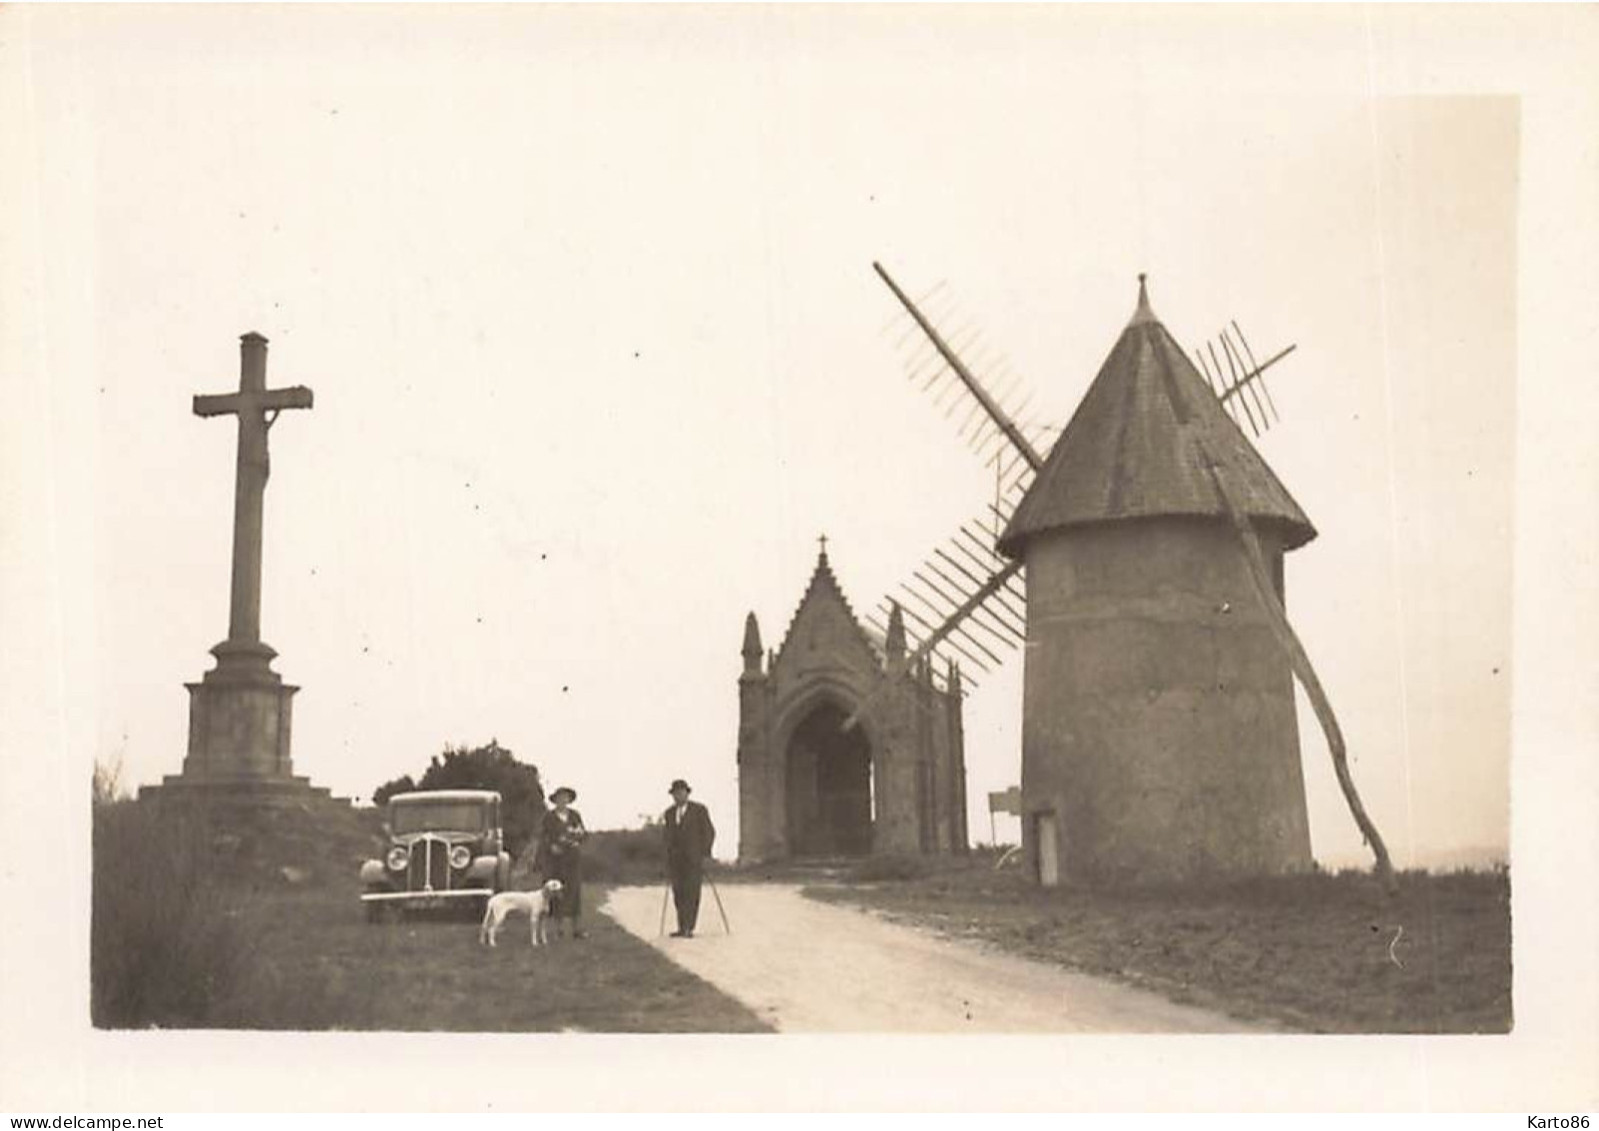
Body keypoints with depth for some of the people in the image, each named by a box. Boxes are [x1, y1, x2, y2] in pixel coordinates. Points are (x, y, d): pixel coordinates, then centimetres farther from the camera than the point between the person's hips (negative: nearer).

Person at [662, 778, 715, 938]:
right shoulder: (669, 813, 12)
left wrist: (704, 854, -8)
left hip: (694, 858, -5)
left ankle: (688, 928, -10)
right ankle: (682, 928, 3)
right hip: (675, 858, 5)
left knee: (692, 893, -9)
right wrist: (668, 858, 11)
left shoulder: (700, 810, -3)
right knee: (678, 894, 0)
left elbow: (709, 832, -2)